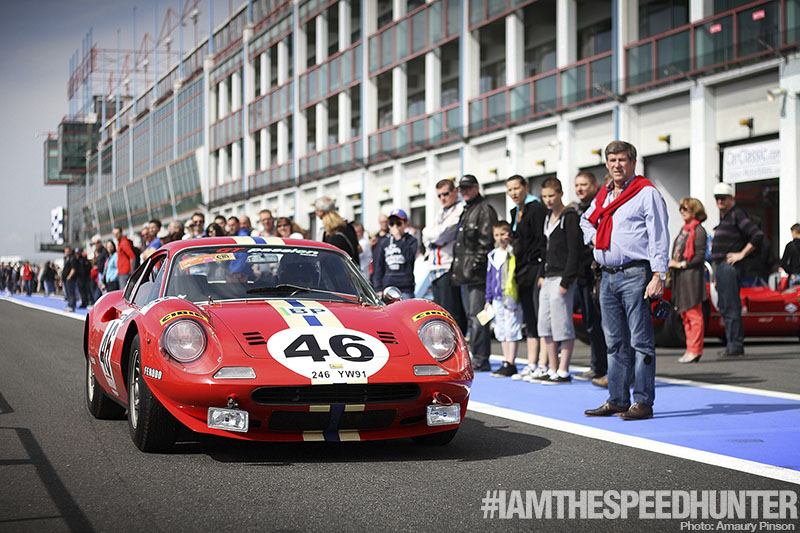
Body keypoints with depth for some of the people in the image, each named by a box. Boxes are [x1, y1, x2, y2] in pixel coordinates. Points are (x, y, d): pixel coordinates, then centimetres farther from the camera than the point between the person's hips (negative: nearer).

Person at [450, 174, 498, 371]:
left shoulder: (485, 209, -8)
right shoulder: (465, 211, 21)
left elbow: (486, 242, -15)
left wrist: (475, 264, -19)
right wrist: (457, 267, 19)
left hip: (477, 274, -10)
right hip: (465, 274, 10)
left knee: (477, 316, -11)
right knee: (471, 316, 12)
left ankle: (480, 360, -9)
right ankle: (478, 357, 17)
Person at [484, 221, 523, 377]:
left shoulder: (514, 253, -8)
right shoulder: (493, 255, 14)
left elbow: (516, 275, -10)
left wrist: (512, 297, -15)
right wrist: (488, 299, 18)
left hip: (511, 298, -7)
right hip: (497, 299, 7)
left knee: (512, 330, -4)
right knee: (501, 331, 11)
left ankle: (510, 364, -1)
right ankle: (506, 362, 18)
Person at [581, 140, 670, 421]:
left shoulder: (647, 193, -4)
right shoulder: (602, 196, 17)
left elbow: (659, 237, -9)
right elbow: (585, 221, 37)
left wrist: (658, 275, -16)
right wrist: (595, 237, 15)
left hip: (635, 274, -7)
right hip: (608, 276, 7)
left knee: (640, 341, -6)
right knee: (615, 343, 10)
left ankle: (643, 402, -4)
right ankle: (617, 400, 16)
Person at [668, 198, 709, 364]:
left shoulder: (699, 231, -8)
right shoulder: (684, 229, 18)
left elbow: (700, 257, -13)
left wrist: (680, 264, -14)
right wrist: (672, 268, 12)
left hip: (692, 276, -9)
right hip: (680, 277, 9)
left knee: (694, 314, -7)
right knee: (685, 315, 9)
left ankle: (695, 351, -6)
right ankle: (690, 350, 13)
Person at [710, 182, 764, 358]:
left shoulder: (737, 214, -9)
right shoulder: (723, 217, 20)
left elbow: (758, 235, -17)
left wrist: (741, 254, -15)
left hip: (729, 266, -10)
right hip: (720, 266, 10)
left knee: (731, 307, -10)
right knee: (724, 307, 11)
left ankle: (734, 346, -9)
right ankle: (735, 345, 17)